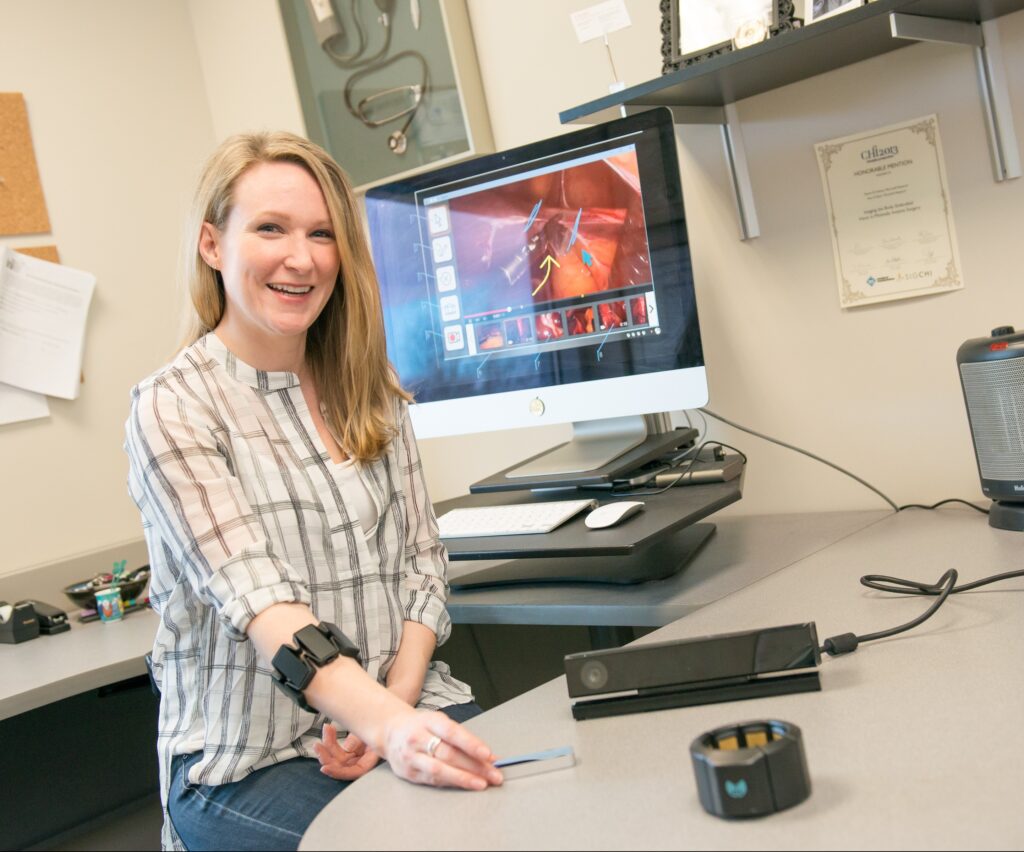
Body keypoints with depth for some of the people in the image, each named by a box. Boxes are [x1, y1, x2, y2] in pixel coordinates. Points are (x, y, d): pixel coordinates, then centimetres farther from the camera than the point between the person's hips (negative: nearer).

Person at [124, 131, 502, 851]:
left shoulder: (369, 390, 10)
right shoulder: (174, 408, -7)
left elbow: (423, 565, 7)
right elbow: (256, 596, -19)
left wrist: (398, 705, -10)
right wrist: (388, 724, -34)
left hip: (408, 709, 5)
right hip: (251, 761, -4)